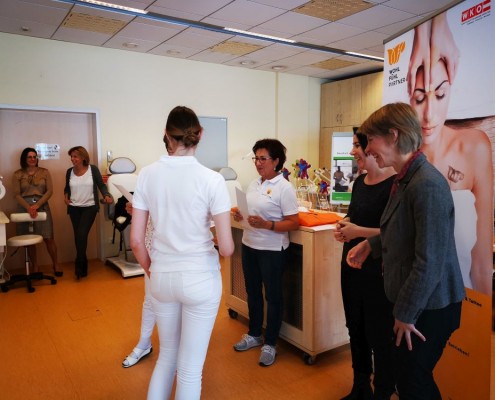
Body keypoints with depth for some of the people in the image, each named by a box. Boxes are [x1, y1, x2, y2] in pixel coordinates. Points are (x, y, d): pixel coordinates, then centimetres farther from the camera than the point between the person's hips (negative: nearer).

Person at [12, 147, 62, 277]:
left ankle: (55, 265, 12)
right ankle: (35, 267, 16)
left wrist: (37, 205, -12)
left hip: (42, 207, 0)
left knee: (48, 238, -2)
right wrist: (28, 207, -16)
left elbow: (49, 191, -1)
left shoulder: (44, 172, 5)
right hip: (25, 208, 1)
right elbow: (16, 194, -1)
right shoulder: (17, 174, 4)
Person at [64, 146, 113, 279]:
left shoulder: (93, 169, -5)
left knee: (82, 234, -14)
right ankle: (83, 266, 20)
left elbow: (101, 185, -4)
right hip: (74, 208, 4)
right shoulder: (70, 171, 5)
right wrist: (65, 196, -1)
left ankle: (79, 267, -2)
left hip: (89, 207, -4)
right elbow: (67, 187, 18)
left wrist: (106, 195, -21)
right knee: (78, 236, 7)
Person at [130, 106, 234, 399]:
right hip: (200, 278, -3)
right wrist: (223, 246, 8)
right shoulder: (211, 179, -15)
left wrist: (152, 271, 15)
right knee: (191, 367, 14)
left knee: (167, 355, 27)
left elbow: (136, 240, -2)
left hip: (162, 277, 4)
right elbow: (227, 248, -16)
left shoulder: (148, 174, -5)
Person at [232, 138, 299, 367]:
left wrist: (266, 225, -28)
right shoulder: (253, 184, 6)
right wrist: (240, 216, -4)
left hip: (272, 251, -7)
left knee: (273, 296, 8)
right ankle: (254, 335, 39)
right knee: (252, 292, 20)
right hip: (249, 246, 8)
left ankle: (270, 344, 24)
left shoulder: (284, 188, -15)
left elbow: (294, 224, -18)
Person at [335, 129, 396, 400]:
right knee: (355, 329, 20)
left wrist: (359, 231, -20)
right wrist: (343, 226, 1)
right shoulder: (360, 181, 8)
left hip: (379, 272, -8)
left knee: (380, 337, 6)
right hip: (352, 266, 9)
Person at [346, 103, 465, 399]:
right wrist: (370, 245, 7)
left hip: (428, 307, -9)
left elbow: (429, 262, -25)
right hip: (414, 301, 9)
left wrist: (405, 314, -17)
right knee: (409, 375, 23)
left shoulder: (427, 185, -25)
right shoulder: (406, 180, 6)